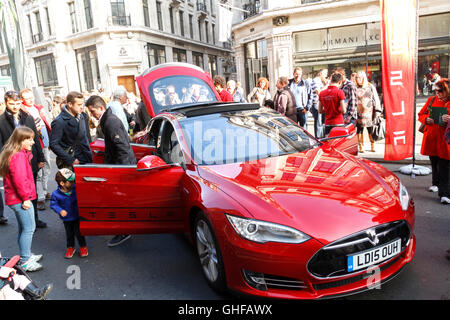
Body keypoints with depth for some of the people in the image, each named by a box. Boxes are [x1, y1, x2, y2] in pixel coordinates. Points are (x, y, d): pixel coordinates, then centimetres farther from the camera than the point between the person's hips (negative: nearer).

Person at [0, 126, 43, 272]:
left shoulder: (15, 154, 13)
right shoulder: (18, 156, -20)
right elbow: (19, 180, -24)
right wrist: (25, 197, -19)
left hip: (15, 199, 11)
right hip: (21, 199, -11)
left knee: (23, 228, 20)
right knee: (29, 228, -3)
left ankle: (26, 255, 33)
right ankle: (25, 261, 5)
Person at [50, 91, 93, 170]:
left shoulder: (82, 116, 7)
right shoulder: (59, 122, -14)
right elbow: (53, 144, -15)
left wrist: (89, 156, 10)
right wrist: (71, 160, -17)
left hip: (85, 160, 6)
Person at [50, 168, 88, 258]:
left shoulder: (76, 188, -16)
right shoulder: (56, 194, -18)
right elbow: (53, 204, -9)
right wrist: (60, 210, -22)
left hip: (77, 216, 0)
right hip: (66, 218, 0)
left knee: (79, 233, 8)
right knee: (69, 234, 17)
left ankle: (83, 247, 29)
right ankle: (70, 247, 39)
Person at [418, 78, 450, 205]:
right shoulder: (431, 100, 8)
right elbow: (421, 114, 14)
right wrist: (426, 119, -7)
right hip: (431, 137, 4)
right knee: (434, 163, 18)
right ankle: (436, 184, 39)